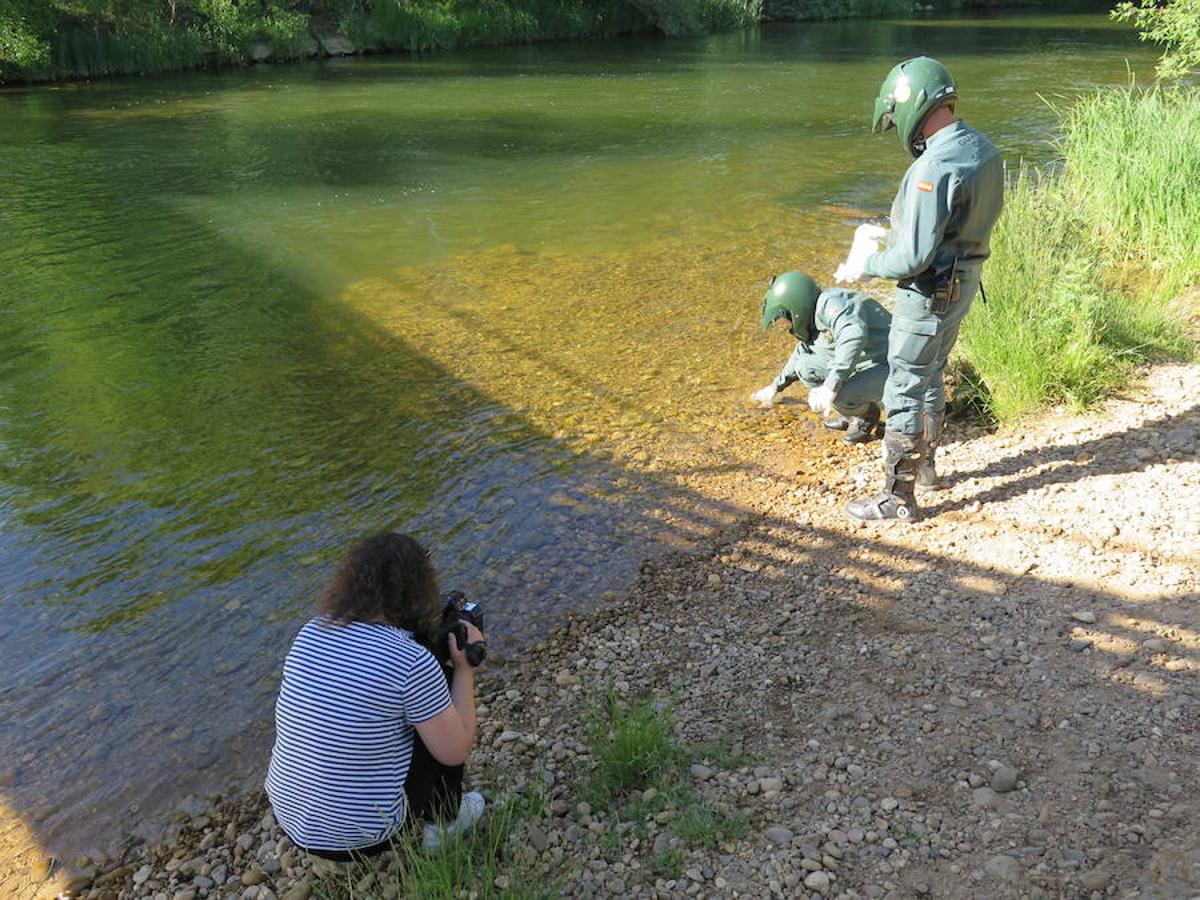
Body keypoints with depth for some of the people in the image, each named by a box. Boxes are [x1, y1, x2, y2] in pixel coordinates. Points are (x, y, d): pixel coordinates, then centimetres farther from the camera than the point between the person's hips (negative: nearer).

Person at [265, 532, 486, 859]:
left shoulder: (313, 630, -4)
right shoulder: (413, 662, -22)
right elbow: (455, 752, -11)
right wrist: (464, 667, -2)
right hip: (365, 835, -6)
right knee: (441, 726, 10)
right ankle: (443, 822, 27)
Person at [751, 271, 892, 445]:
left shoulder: (829, 304, -24)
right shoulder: (812, 321, 7)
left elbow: (854, 336, -42)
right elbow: (801, 354, 26)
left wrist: (830, 387, -44)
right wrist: (775, 387, 34)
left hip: (887, 367, -9)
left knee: (839, 395, -31)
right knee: (806, 367, 6)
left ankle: (867, 416, 2)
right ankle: (851, 414, 14)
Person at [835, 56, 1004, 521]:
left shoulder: (933, 168, -27)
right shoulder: (982, 148, 3)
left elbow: (914, 258, -28)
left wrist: (865, 265, -11)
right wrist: (894, 234, 11)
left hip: (930, 292, -10)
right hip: (963, 282, 10)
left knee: (903, 392, 1)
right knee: (930, 378, 24)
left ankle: (899, 496, 10)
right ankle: (925, 465, 41)